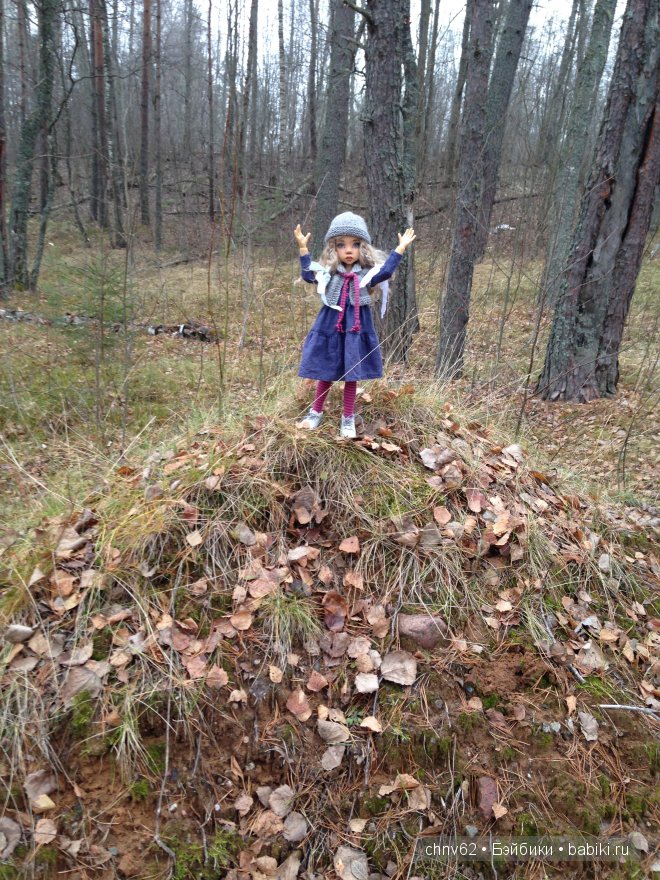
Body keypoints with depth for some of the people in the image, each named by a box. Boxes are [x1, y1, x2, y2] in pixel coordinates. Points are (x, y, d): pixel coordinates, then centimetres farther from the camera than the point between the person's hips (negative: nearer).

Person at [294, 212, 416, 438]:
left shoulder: (367, 274, -4)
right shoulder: (328, 273, 0)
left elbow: (385, 272, -19)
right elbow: (307, 275, -10)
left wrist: (400, 248, -22)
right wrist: (303, 249, -15)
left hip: (356, 331, -1)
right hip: (329, 329, 1)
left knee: (351, 376, 8)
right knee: (325, 374, 13)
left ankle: (348, 418, 22)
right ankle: (316, 412, 30)